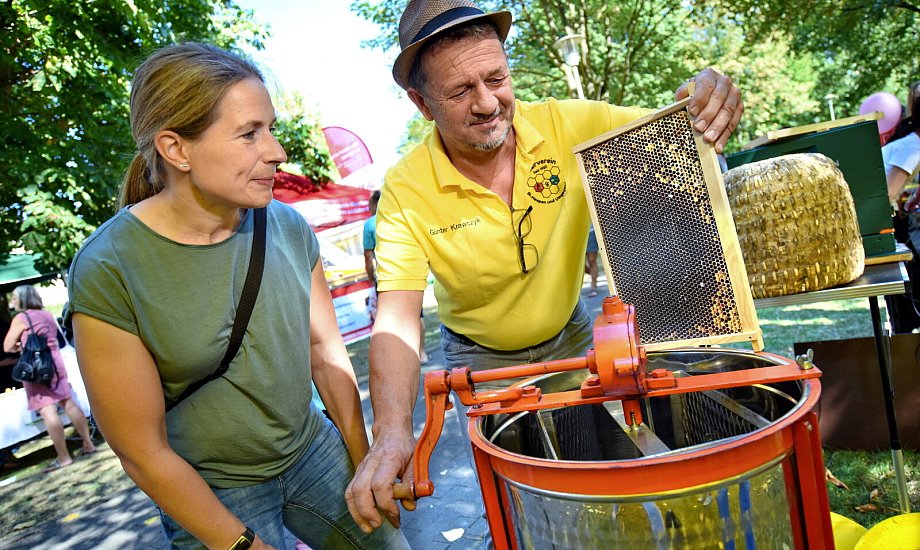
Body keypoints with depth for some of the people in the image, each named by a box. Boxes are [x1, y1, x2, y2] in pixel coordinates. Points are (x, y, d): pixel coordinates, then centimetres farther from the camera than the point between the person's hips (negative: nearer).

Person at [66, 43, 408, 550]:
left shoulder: (288, 227, -10)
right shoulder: (107, 272, -22)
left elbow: (328, 355, -1)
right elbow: (145, 454, -16)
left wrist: (365, 466, 1)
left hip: (313, 451, 4)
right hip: (209, 492, -4)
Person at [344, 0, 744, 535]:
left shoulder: (567, 124, -20)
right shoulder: (406, 190, -25)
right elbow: (397, 319, -31)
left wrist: (711, 103, -42)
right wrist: (393, 432, -47)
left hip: (572, 335, 2)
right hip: (482, 359, -1)